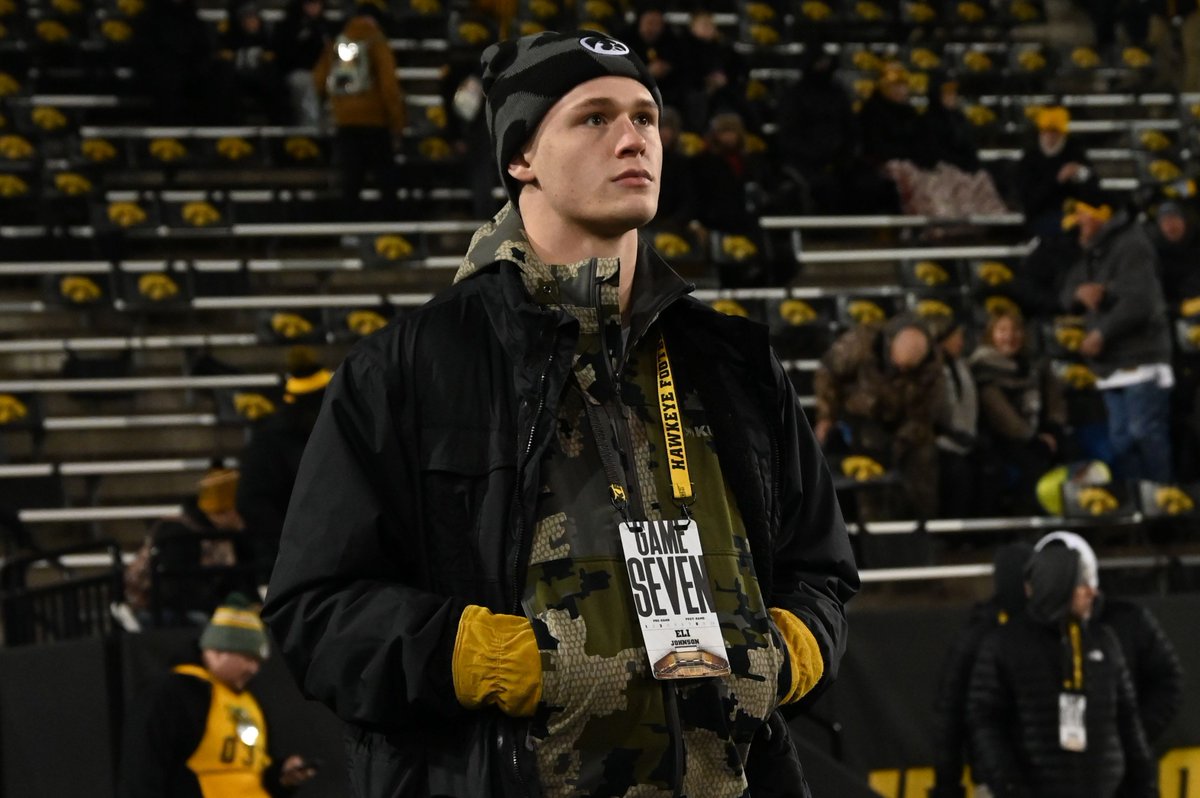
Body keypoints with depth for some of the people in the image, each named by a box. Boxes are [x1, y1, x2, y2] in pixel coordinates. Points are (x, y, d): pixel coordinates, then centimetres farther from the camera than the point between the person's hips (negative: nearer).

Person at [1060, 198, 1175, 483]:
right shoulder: (1091, 254, 19)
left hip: (1140, 360, -9)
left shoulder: (1131, 246, -10)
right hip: (1111, 368, 9)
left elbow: (1138, 302, -20)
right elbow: (1066, 297, 18)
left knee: (1145, 432, -13)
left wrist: (1101, 334, -18)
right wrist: (1080, 291, -6)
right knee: (1121, 438, 8)